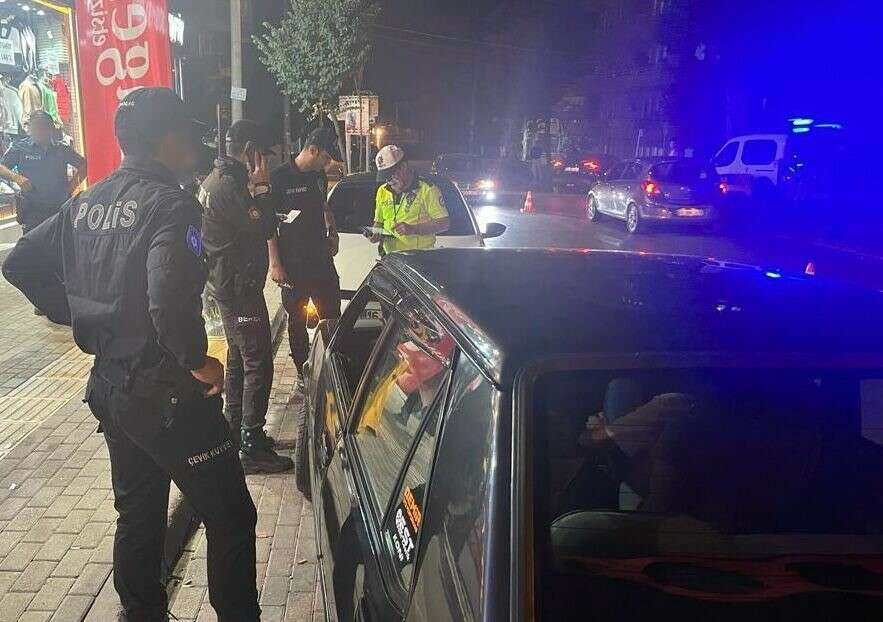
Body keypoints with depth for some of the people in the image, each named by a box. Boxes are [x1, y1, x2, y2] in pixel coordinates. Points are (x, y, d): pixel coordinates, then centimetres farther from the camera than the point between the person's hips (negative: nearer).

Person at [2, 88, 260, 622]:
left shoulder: (86, 203, 7)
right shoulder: (171, 204, -19)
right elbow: (170, 299, -33)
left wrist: (80, 315, 15)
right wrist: (198, 361, -18)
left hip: (109, 388, 9)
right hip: (167, 395, -9)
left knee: (138, 516, 23)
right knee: (230, 517, 4)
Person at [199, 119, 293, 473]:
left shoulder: (215, 179, 12)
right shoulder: (229, 185, -20)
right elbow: (265, 228, -21)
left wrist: (253, 187, 7)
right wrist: (262, 185, -13)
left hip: (227, 282, 11)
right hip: (239, 285, -11)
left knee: (238, 358, 19)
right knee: (258, 363, -8)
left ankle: (236, 429, 31)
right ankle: (252, 448, -3)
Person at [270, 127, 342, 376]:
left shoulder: (318, 175, 7)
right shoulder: (279, 178, -12)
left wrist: (333, 231, 9)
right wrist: (275, 263, -14)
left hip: (321, 259, 6)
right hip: (292, 264, -6)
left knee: (332, 315, 7)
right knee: (297, 320, 8)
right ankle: (304, 372, 20)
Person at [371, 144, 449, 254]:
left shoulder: (427, 189, -1)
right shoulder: (382, 191, 18)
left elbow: (445, 223, -4)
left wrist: (413, 229, -14)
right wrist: (376, 234, 5)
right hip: (390, 256, 5)